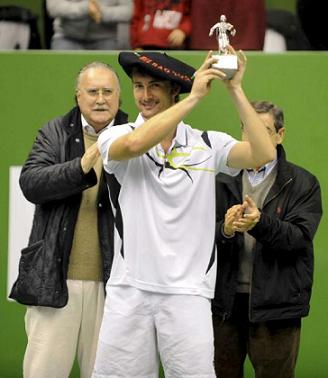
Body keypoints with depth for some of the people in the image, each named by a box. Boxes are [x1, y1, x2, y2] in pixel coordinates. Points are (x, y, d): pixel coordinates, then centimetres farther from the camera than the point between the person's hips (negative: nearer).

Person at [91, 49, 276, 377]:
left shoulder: (208, 144, 6)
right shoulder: (116, 137, 5)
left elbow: (263, 154, -8)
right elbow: (134, 144, -19)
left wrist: (235, 89, -10)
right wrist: (195, 97, -18)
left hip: (187, 293, 0)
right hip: (129, 289, 0)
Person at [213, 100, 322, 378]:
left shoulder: (303, 185, 2)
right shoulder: (223, 181, 9)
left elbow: (300, 237, -11)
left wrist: (260, 224, -28)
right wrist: (225, 230, -23)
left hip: (275, 304, -2)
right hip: (225, 301, 2)